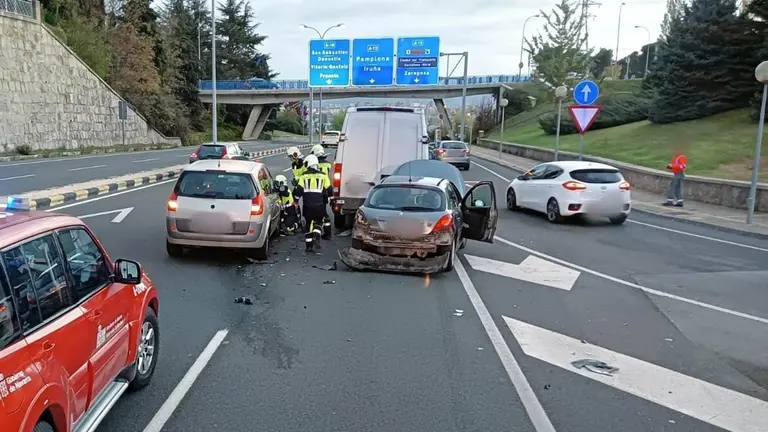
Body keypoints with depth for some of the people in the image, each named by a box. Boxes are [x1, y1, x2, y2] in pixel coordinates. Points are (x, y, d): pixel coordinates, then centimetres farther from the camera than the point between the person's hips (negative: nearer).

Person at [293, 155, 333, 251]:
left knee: (308, 223, 12)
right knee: (319, 221, 14)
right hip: (319, 204, 0)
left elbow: (298, 190, -2)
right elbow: (329, 190, 6)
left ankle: (309, 245, 12)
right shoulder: (323, 176, 4)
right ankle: (316, 236, -13)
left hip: (307, 204, 1)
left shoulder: (304, 176, 3)